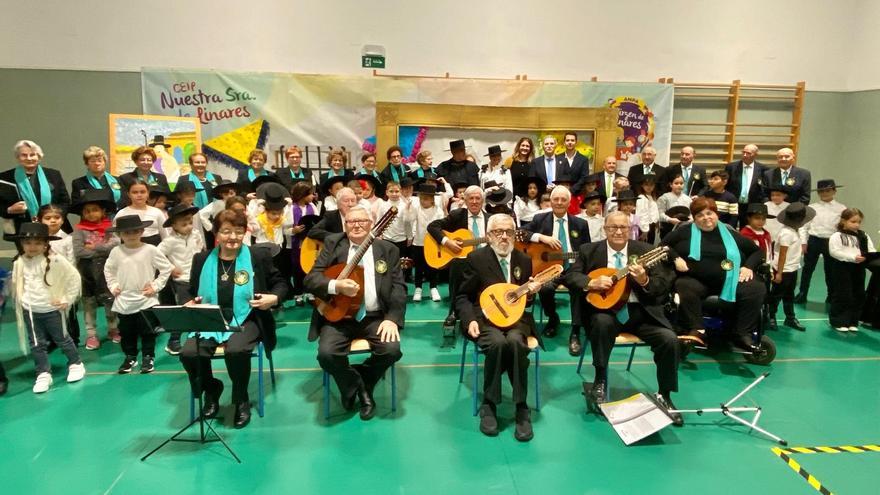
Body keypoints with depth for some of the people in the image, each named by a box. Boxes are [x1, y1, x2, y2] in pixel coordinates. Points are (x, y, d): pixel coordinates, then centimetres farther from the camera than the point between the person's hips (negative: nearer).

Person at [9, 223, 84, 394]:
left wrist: (67, 300, -7)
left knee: (62, 339, 11)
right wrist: (20, 303, 7)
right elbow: (16, 286, 12)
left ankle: (76, 364, 29)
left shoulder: (56, 261, -15)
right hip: (30, 311, 4)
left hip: (52, 310, -4)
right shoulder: (19, 263, -2)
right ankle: (43, 374, 21)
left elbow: (74, 278, -9)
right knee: (36, 344, 9)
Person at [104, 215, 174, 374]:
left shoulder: (150, 250, -10)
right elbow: (108, 269, 16)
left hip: (146, 300, -3)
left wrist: (156, 286, -8)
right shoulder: (116, 252, 0)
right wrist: (113, 286, 6)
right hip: (123, 301, 3)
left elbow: (166, 268, -5)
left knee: (147, 331, 7)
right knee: (126, 332, 14)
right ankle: (130, 357, 30)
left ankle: (149, 357, 21)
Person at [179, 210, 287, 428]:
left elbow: (280, 283, 8)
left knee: (236, 350, -34)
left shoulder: (258, 256, -1)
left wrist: (275, 298, -13)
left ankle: (241, 399, -2)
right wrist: (190, 303, -4)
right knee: (188, 353, -24)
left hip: (246, 320, -3)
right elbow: (192, 292, 18)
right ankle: (211, 389, 11)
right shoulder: (202, 259, 6)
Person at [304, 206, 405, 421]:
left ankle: (363, 384, 9)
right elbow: (311, 279, -1)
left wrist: (393, 319, -15)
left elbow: (398, 287, 0)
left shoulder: (388, 250, 8)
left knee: (392, 350, -25)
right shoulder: (333, 244, 7)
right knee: (326, 353, -27)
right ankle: (356, 386, 7)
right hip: (338, 317, 0)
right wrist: (337, 286, -21)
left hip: (375, 317, 1)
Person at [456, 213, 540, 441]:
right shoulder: (476, 258, 0)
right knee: (497, 343, -36)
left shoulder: (524, 260, 11)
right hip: (486, 317, -2)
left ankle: (521, 408, -20)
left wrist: (532, 291, -3)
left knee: (515, 342, -34)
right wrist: (470, 320, -14)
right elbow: (462, 296, 3)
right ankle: (489, 405, -15)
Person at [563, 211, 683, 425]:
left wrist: (645, 281, -21)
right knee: (602, 322, -35)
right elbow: (569, 276, 0)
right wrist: (592, 283, -18)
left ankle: (664, 396, 6)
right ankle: (600, 380, -13)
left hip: (640, 311, 2)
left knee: (670, 340, -19)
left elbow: (665, 286, 1)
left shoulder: (645, 250, 6)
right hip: (605, 308, -1)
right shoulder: (589, 251, 6)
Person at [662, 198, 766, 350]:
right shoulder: (686, 231, 10)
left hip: (729, 283, 3)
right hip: (695, 280, -2)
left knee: (757, 289, -21)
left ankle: (743, 334, -15)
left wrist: (748, 266, 3)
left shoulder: (730, 233, 16)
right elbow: (663, 245, 9)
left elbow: (757, 251, 22)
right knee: (685, 287, -36)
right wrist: (676, 258, -8)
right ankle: (697, 330, -32)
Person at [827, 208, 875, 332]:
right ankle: (839, 322, 9)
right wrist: (853, 257, -23)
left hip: (858, 269, 6)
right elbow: (834, 252, -17)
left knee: (858, 296, 11)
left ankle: (853, 322, 22)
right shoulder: (837, 236, -8)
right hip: (842, 268, -6)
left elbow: (871, 250, 7)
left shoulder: (864, 236, 11)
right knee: (842, 296, -1)